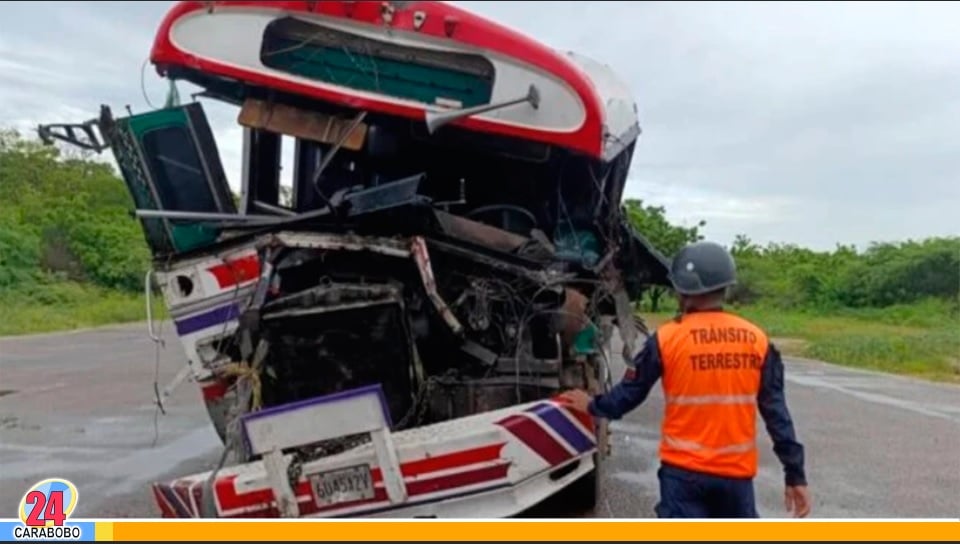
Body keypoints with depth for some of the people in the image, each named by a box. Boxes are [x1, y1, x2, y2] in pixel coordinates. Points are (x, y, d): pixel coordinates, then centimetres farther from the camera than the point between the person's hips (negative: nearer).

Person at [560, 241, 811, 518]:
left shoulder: (667, 338, -9)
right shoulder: (757, 340, -2)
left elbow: (629, 394, 2)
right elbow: (776, 413, -1)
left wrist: (593, 405, 21)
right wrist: (795, 473, 6)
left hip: (684, 470, -3)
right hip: (737, 471, 3)